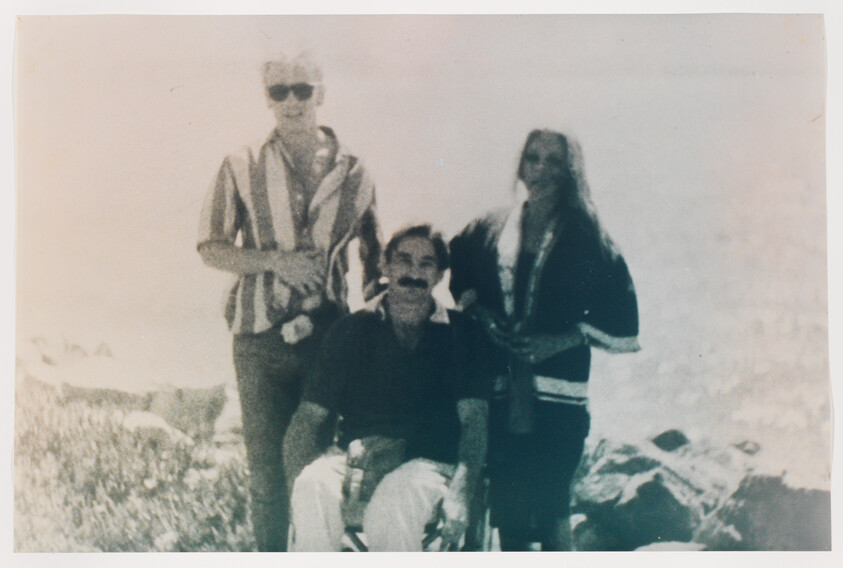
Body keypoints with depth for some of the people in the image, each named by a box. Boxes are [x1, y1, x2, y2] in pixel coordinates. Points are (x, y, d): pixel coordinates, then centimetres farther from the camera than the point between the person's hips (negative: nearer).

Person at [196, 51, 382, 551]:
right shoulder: (243, 167, 3)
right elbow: (211, 247, 2)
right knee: (267, 467, 7)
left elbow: (374, 254, 15)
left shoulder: (353, 173, 5)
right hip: (261, 339, 0)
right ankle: (272, 552, 25)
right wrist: (276, 260, -12)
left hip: (329, 336, 1)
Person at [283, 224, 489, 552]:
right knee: (315, 488, -31)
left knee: (393, 504, -34)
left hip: (427, 463, -1)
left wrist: (460, 494, -19)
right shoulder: (352, 330, 10)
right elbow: (309, 416, 5)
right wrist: (303, 475, -16)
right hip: (353, 459, 2)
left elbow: (473, 420, -2)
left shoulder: (457, 334, 7)